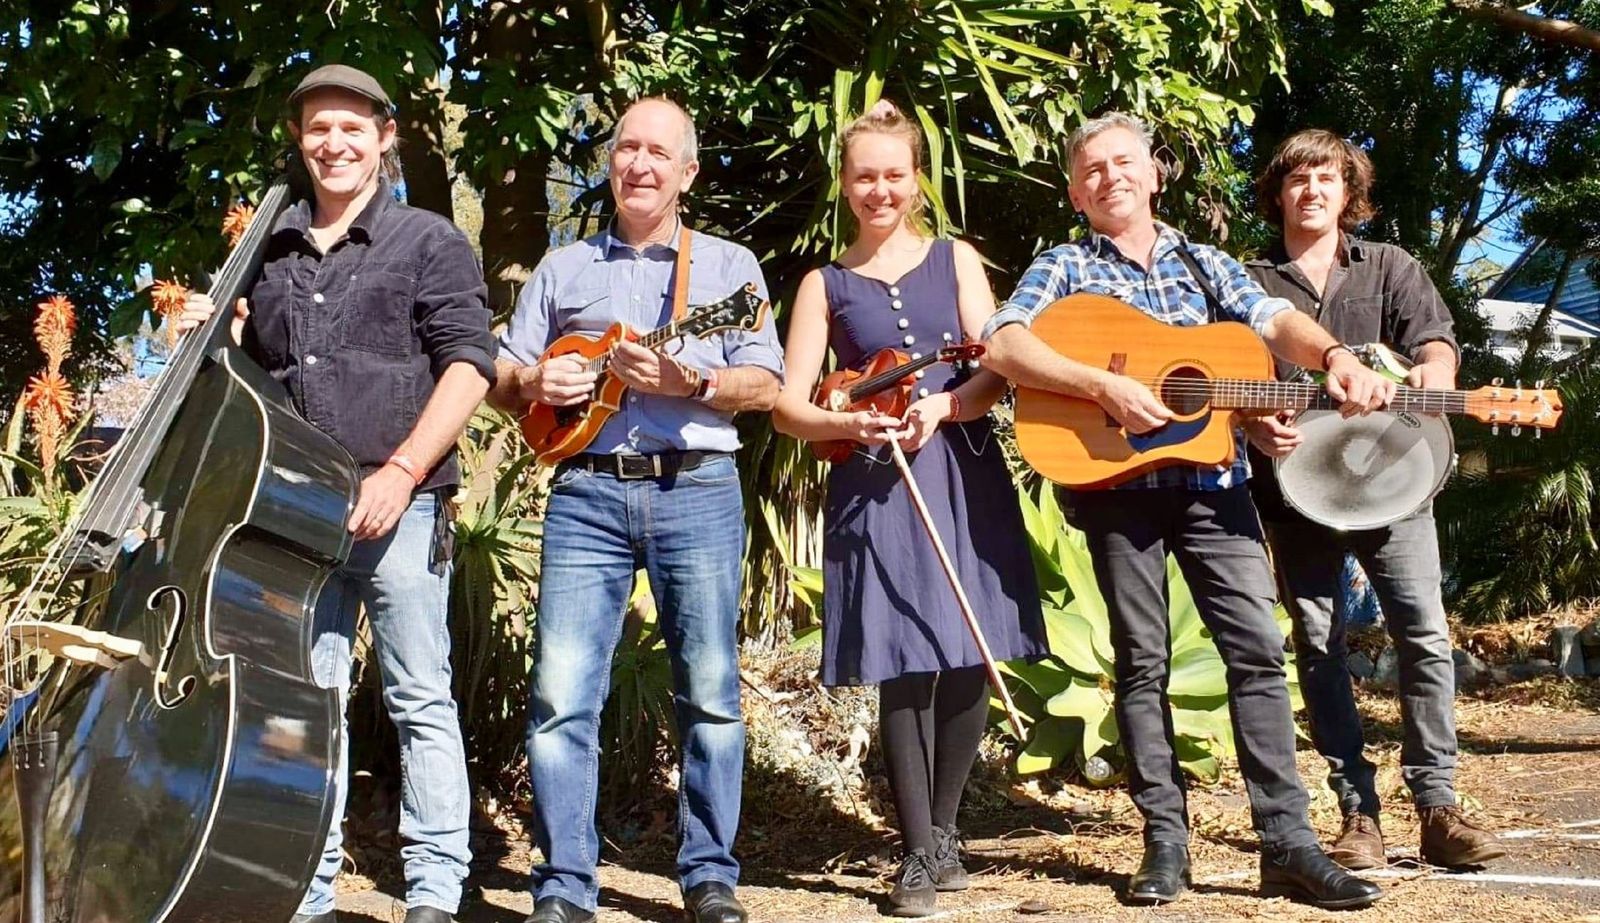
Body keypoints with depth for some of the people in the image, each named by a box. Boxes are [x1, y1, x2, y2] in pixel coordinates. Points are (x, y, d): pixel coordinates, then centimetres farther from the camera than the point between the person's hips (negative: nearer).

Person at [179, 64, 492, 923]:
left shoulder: (429, 242, 3)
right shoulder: (269, 254, 16)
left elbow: (469, 363, -6)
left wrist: (402, 471, -15)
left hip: (398, 503, -4)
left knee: (419, 697, 1)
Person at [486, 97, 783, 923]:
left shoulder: (729, 265, 12)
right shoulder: (562, 269, 17)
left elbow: (765, 385, 3)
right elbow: (500, 380, 16)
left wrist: (689, 382, -14)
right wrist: (533, 383, -6)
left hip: (697, 490, -1)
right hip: (587, 492, 1)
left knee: (709, 692, 0)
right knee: (561, 692, -6)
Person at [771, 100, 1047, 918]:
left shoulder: (956, 260, 11)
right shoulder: (826, 284, 8)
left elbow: (998, 369, 2)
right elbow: (789, 407, 1)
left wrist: (939, 407, -15)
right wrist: (854, 424, -17)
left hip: (966, 474, 1)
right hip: (877, 486, -1)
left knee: (968, 661, 2)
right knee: (904, 667, -5)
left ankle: (943, 829, 19)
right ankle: (919, 851, 4)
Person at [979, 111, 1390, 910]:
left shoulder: (1205, 265, 17)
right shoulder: (1064, 267, 8)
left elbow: (1274, 320, 0)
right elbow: (1003, 345, -10)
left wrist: (1333, 357, -22)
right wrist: (1103, 387, -22)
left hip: (1210, 477, 2)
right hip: (1116, 481, -2)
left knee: (1257, 646, -5)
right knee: (1143, 660, 2)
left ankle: (1286, 842, -2)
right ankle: (1165, 838, 11)